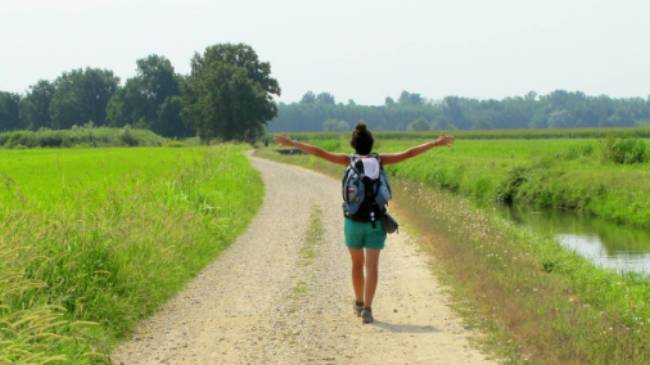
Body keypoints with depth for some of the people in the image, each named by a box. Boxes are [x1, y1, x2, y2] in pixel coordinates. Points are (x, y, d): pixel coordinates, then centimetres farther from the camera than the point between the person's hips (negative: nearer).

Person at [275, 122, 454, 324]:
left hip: (353, 221, 1)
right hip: (375, 221, -1)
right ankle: (367, 309, -16)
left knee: (357, 264, 18)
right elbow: (409, 153, -1)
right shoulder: (379, 159, -2)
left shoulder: (349, 160, -3)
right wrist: (436, 143, 4)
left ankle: (359, 303, 32)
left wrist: (292, 143, -1)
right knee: (372, 266, -4)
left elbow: (319, 152, -6)